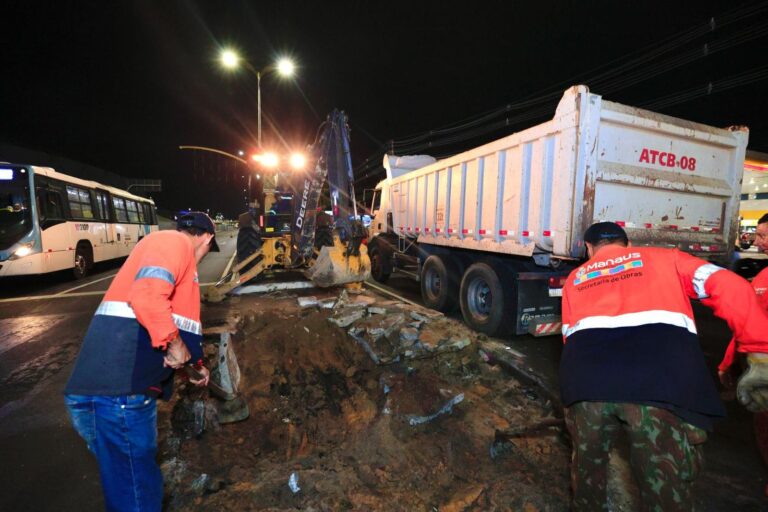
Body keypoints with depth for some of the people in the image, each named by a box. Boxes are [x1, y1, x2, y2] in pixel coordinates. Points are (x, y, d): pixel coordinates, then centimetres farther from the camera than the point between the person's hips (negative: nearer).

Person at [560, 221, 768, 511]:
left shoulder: (575, 278, 29)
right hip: (661, 382, -1)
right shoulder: (663, 257, 25)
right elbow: (728, 285, 9)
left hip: (586, 379, 2)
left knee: (587, 467, 26)